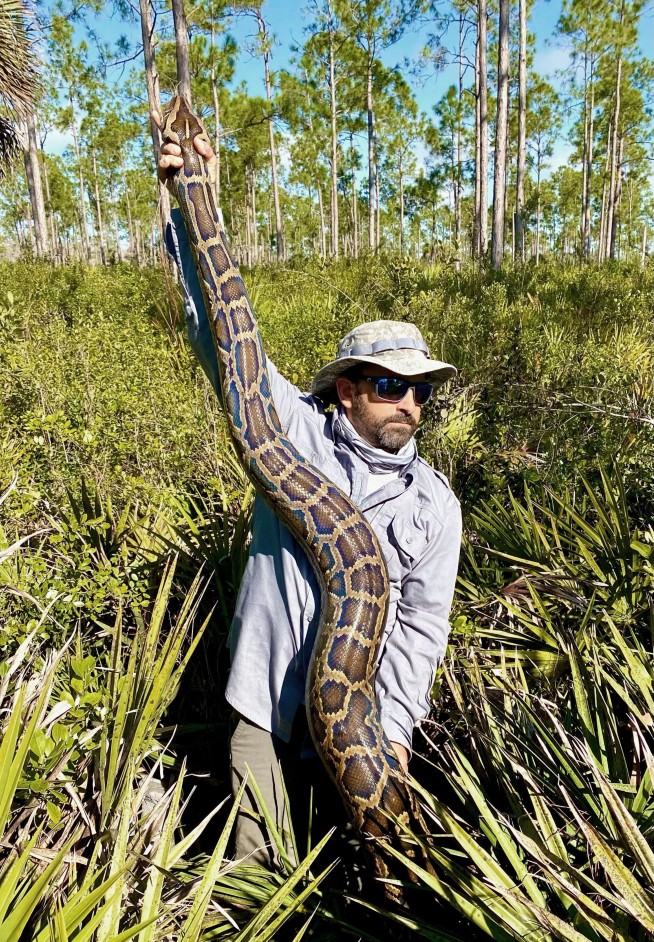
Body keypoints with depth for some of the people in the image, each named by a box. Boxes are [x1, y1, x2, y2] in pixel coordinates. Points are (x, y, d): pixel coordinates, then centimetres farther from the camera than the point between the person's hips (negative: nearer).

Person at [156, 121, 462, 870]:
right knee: (261, 871, 10)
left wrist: (394, 726, -11)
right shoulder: (294, 431, -5)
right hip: (269, 704, -1)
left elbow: (423, 621, -2)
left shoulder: (433, 503, -1)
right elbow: (224, 336, -10)